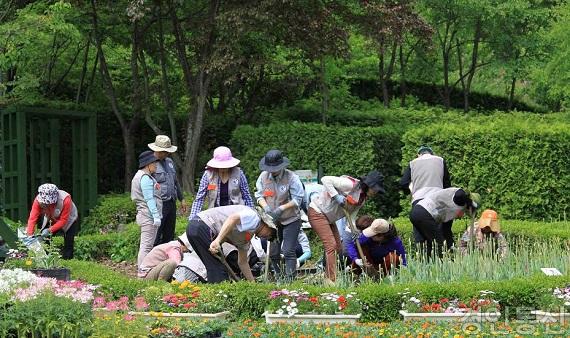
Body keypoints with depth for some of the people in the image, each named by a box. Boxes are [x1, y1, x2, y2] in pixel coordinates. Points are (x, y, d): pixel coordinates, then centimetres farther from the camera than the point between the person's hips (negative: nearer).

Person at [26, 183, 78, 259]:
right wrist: (29, 235, -39)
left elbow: (63, 221, -33)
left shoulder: (65, 200, -39)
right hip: (51, 220, 3)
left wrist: (50, 230, -41)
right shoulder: (38, 200, -29)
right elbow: (33, 218, -29)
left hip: (68, 220, -3)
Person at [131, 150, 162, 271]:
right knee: (147, 245, -11)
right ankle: (143, 271, -12)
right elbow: (149, 199, -19)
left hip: (144, 216, 11)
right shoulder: (145, 178, -13)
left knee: (145, 245, 14)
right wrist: (156, 216, -20)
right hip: (148, 216, -11)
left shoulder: (141, 176, 20)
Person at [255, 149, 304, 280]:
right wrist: (265, 207, -16)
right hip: (272, 220, 5)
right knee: (273, 252, 9)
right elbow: (259, 195, 4)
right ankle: (277, 276, 23)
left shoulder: (291, 177, -16)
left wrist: (281, 208, -24)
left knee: (288, 251, -9)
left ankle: (290, 278, -5)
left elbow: (297, 199, -14)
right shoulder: (263, 176, -4)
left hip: (290, 220, -5)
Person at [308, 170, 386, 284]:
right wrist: (336, 196, -32)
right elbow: (325, 180, -27)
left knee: (338, 248, 9)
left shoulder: (362, 199, 5)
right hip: (317, 212, -10)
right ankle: (331, 280, -16)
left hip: (329, 218, 10)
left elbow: (351, 216, 2)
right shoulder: (350, 184, -22)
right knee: (331, 245, -16)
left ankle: (328, 278, 13)